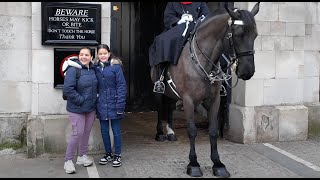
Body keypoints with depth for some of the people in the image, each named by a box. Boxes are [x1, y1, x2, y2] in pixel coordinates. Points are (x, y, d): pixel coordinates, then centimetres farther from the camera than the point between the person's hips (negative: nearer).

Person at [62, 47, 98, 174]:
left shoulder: (93, 69, 5)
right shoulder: (73, 69, -17)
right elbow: (68, 89, -24)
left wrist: (94, 100, 9)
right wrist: (80, 100, -20)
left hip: (90, 109, 7)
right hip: (76, 109, -7)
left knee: (86, 132, 15)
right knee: (77, 133, -7)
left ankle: (82, 156, 32)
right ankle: (68, 161, 6)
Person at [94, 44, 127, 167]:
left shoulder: (115, 66, -7)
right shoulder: (95, 67, 5)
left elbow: (121, 86, -10)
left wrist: (120, 105, -14)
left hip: (113, 104, -4)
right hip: (101, 105, 4)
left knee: (116, 130, 6)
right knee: (104, 130, 13)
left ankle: (117, 155, 19)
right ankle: (108, 154, 28)